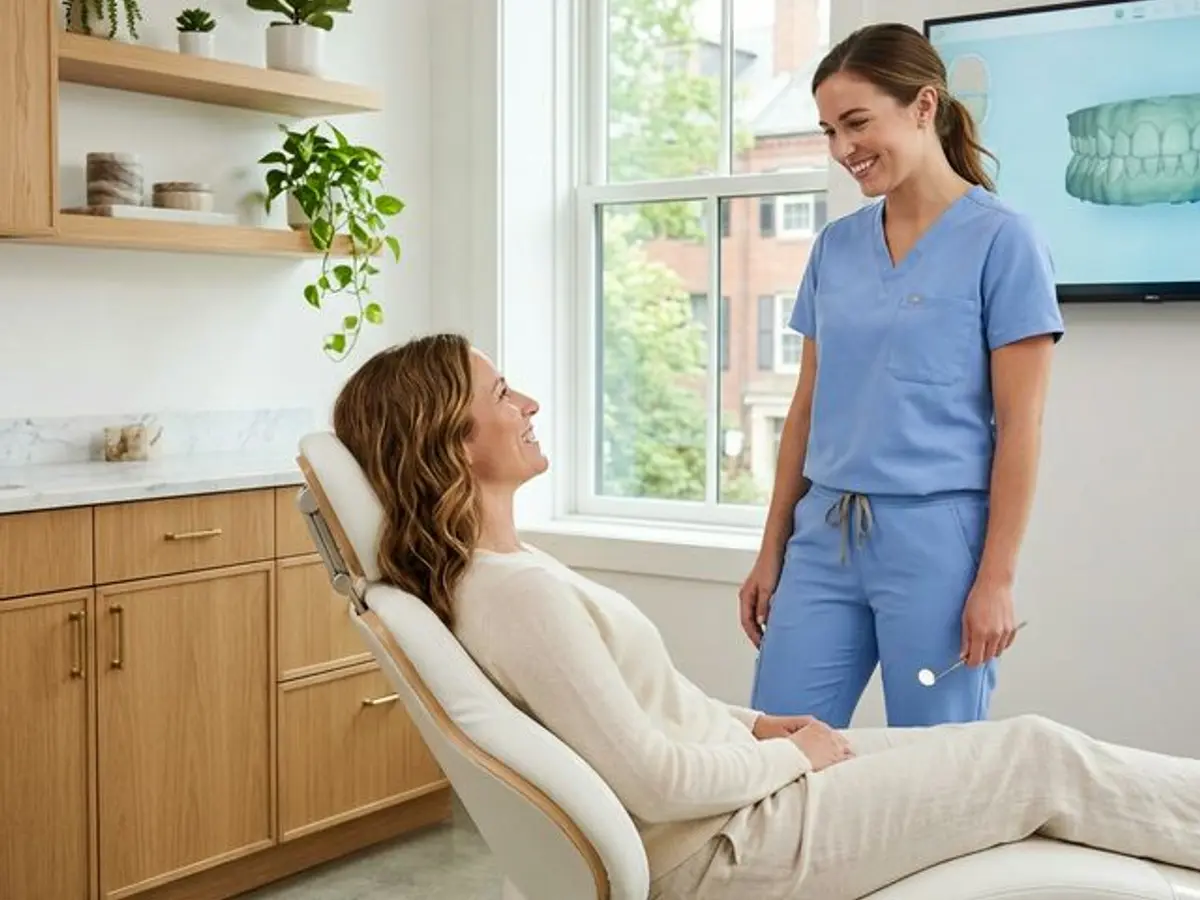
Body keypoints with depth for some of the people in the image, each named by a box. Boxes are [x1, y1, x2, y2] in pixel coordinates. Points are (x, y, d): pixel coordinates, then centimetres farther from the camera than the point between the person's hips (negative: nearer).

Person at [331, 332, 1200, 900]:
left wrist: (753, 724, 6)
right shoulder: (518, 592, -27)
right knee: (1039, 759, 2)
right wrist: (793, 755, -11)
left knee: (1021, 742, 12)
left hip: (733, 779, 9)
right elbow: (653, 781, -26)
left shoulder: (501, 567, 5)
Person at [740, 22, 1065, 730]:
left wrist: (997, 579, -12)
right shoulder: (835, 246, 10)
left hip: (937, 536, -5)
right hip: (825, 536, 5)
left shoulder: (1003, 240, -6)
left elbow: (1019, 427, -9)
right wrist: (771, 552, 12)